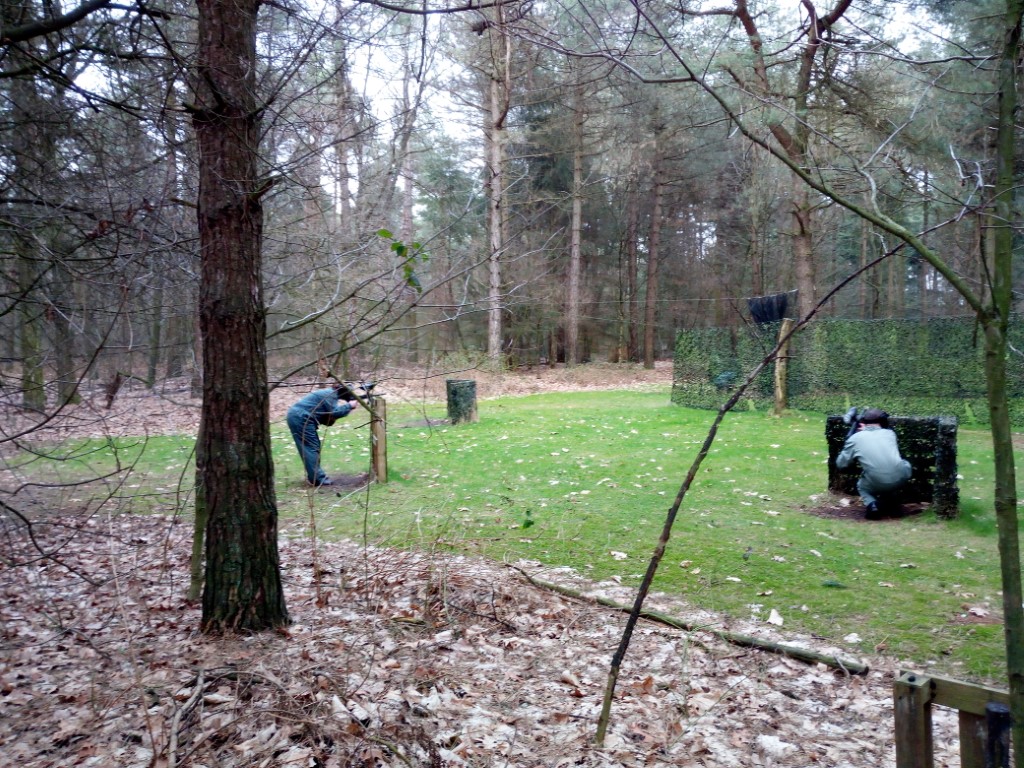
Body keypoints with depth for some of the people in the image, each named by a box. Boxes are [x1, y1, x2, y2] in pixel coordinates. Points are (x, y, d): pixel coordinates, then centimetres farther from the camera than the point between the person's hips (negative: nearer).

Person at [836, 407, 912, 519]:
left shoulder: (855, 438, 8)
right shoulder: (889, 433, 14)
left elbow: (841, 464, 12)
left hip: (877, 484, -1)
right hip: (900, 478, 2)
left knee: (862, 486, 34)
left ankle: (871, 504, 2)